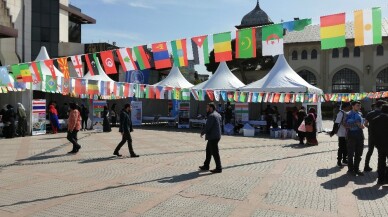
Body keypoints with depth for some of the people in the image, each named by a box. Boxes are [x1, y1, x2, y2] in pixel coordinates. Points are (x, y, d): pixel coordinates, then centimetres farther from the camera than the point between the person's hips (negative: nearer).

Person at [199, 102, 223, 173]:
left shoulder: (211, 116, -18)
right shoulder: (217, 114, 13)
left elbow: (207, 127, -21)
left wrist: (202, 133, -4)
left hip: (212, 137, -10)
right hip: (216, 136, 10)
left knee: (215, 152, -3)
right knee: (208, 151, 19)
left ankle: (219, 168, 4)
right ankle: (206, 165, 27)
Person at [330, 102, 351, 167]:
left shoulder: (347, 113, 10)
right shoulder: (341, 113, -17)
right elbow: (336, 123, -21)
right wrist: (333, 131, -23)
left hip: (346, 134, 8)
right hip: (342, 134, -8)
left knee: (346, 147, 15)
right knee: (341, 148, 0)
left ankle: (344, 160, 27)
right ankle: (339, 161, 10)